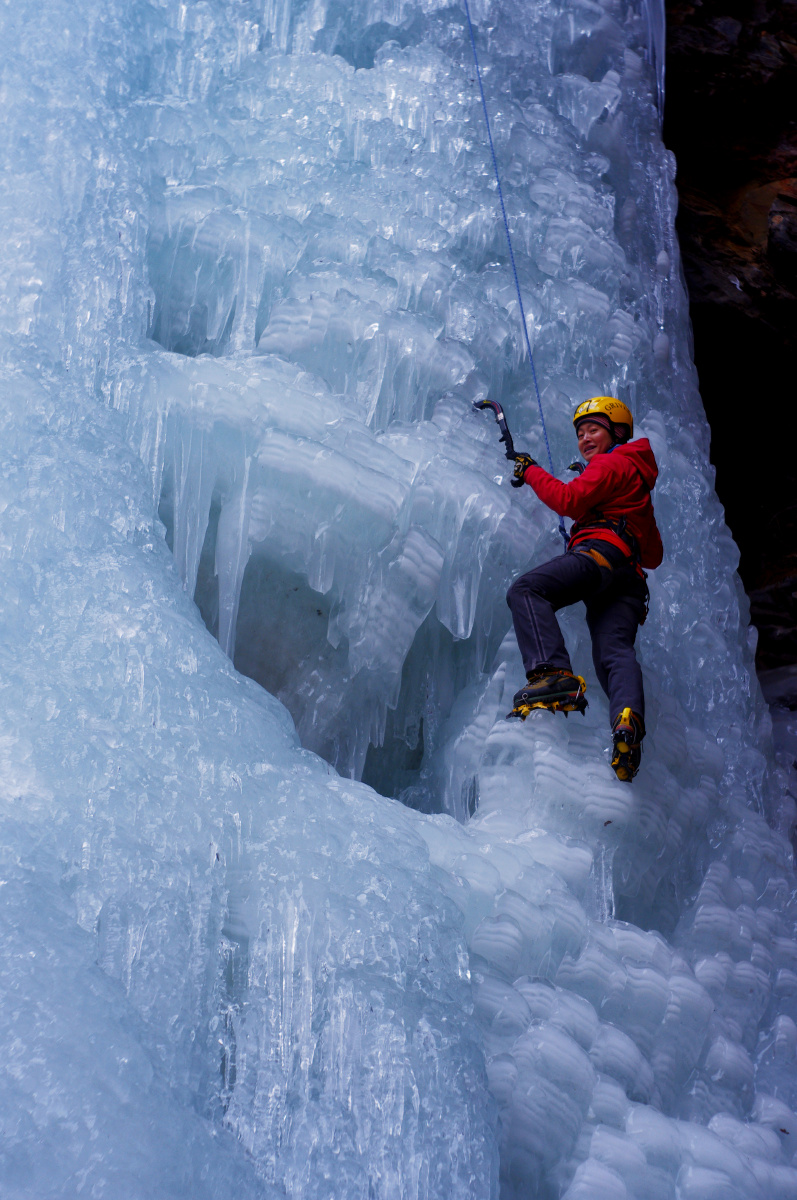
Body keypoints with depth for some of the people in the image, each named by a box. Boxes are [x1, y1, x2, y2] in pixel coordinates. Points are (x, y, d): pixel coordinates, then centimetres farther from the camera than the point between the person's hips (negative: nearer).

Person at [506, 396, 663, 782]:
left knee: (525, 590, -25)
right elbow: (653, 555, 45)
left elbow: (569, 501, -3)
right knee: (614, 651, -15)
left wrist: (531, 472, 10)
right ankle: (628, 715, -46)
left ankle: (554, 675, -47)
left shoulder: (613, 464, 15)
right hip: (630, 581, 9)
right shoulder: (638, 488, 44)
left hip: (601, 551, -9)